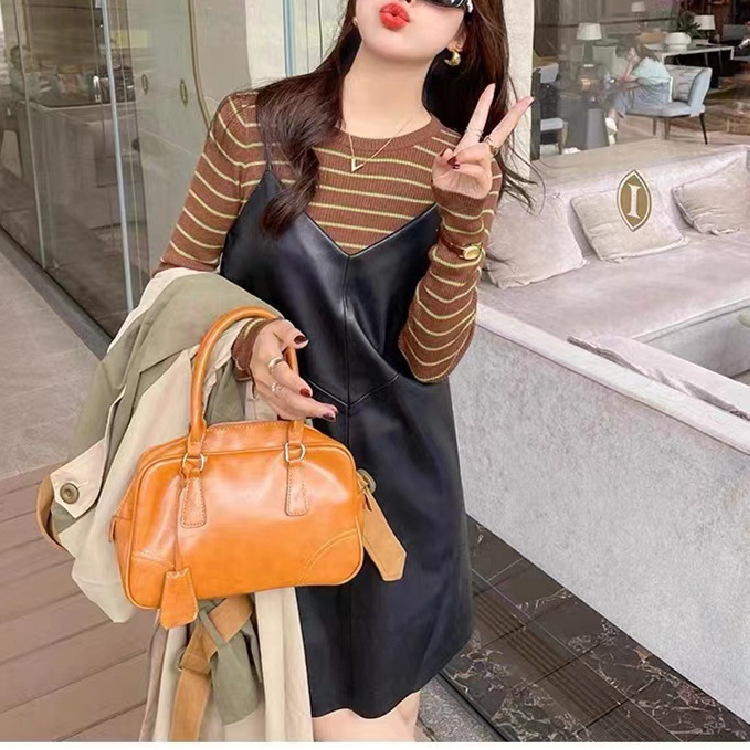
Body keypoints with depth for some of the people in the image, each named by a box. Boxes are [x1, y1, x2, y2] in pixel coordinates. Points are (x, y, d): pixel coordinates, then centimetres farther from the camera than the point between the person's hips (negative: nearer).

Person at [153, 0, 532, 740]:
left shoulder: (464, 163, -4)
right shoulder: (253, 125, -9)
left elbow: (429, 358, -10)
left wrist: (463, 222, -24)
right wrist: (245, 337, -22)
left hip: (399, 471, 2)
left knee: (394, 701, 20)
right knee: (345, 720, 7)